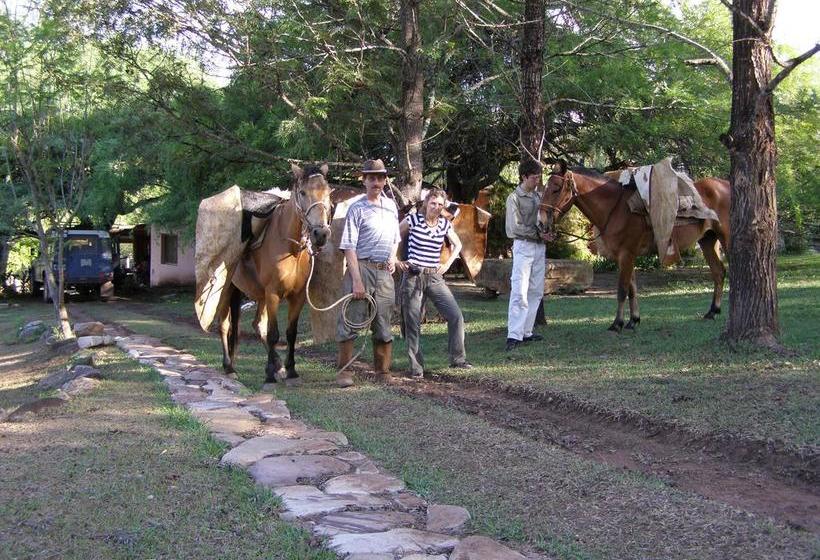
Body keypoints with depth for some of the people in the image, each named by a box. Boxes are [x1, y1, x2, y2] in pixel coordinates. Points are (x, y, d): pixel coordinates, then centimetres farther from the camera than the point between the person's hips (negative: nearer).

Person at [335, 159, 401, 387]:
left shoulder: (391, 206, 12)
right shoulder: (357, 209, -5)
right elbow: (349, 248, -11)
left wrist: (393, 257, 9)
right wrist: (357, 280, -18)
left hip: (384, 271, 5)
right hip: (361, 268, -5)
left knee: (383, 324, 9)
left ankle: (383, 372, 18)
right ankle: (344, 370, 4)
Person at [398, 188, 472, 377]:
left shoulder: (445, 224, 6)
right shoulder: (413, 219, -5)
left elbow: (457, 244, 23)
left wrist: (448, 264, 11)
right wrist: (396, 260, -2)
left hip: (435, 277, 3)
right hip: (413, 276, -3)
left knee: (456, 316, -6)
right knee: (413, 324, 1)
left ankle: (457, 358, 6)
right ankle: (416, 366, 12)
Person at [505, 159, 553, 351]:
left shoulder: (537, 196, 12)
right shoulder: (514, 198, -7)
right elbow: (515, 228, -14)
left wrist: (546, 231, 0)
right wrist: (538, 234, -14)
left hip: (539, 247, 8)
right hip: (523, 247, -7)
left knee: (536, 292, 9)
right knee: (519, 293, -12)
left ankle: (526, 332, 15)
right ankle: (514, 336, -14)